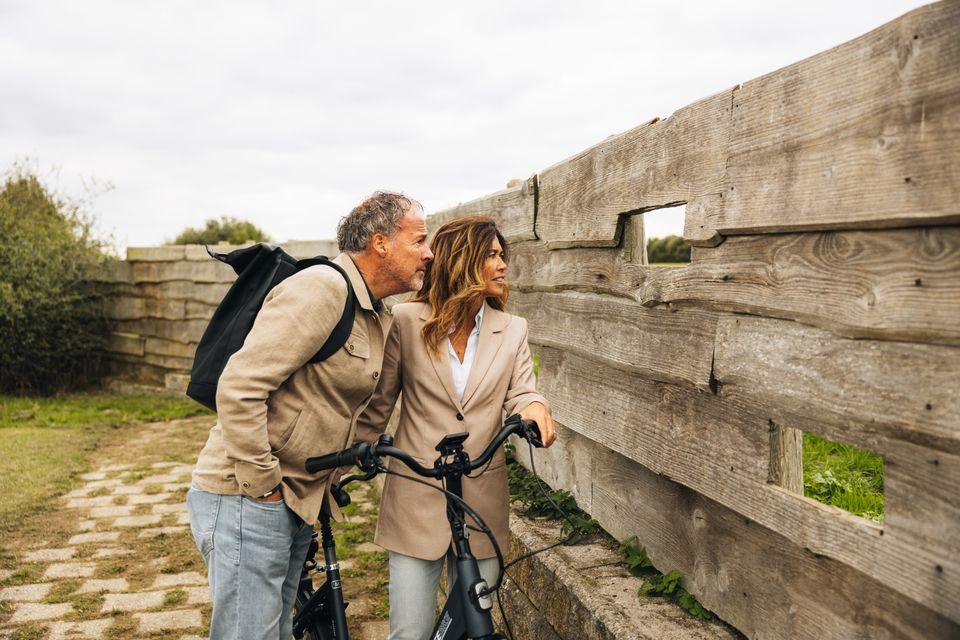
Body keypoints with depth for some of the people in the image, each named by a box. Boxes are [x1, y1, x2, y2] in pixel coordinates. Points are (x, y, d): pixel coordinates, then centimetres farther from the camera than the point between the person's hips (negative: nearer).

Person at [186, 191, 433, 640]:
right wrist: (263, 486, -20)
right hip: (246, 499, -9)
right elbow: (239, 389, -26)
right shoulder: (321, 289, -20)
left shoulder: (377, 317, 10)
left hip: (296, 500, 9)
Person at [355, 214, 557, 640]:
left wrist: (534, 407, -26)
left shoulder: (512, 330, 6)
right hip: (417, 498, -3)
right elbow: (378, 403, 2)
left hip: (483, 503, 3)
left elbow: (521, 392, -2)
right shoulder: (406, 322, -3)